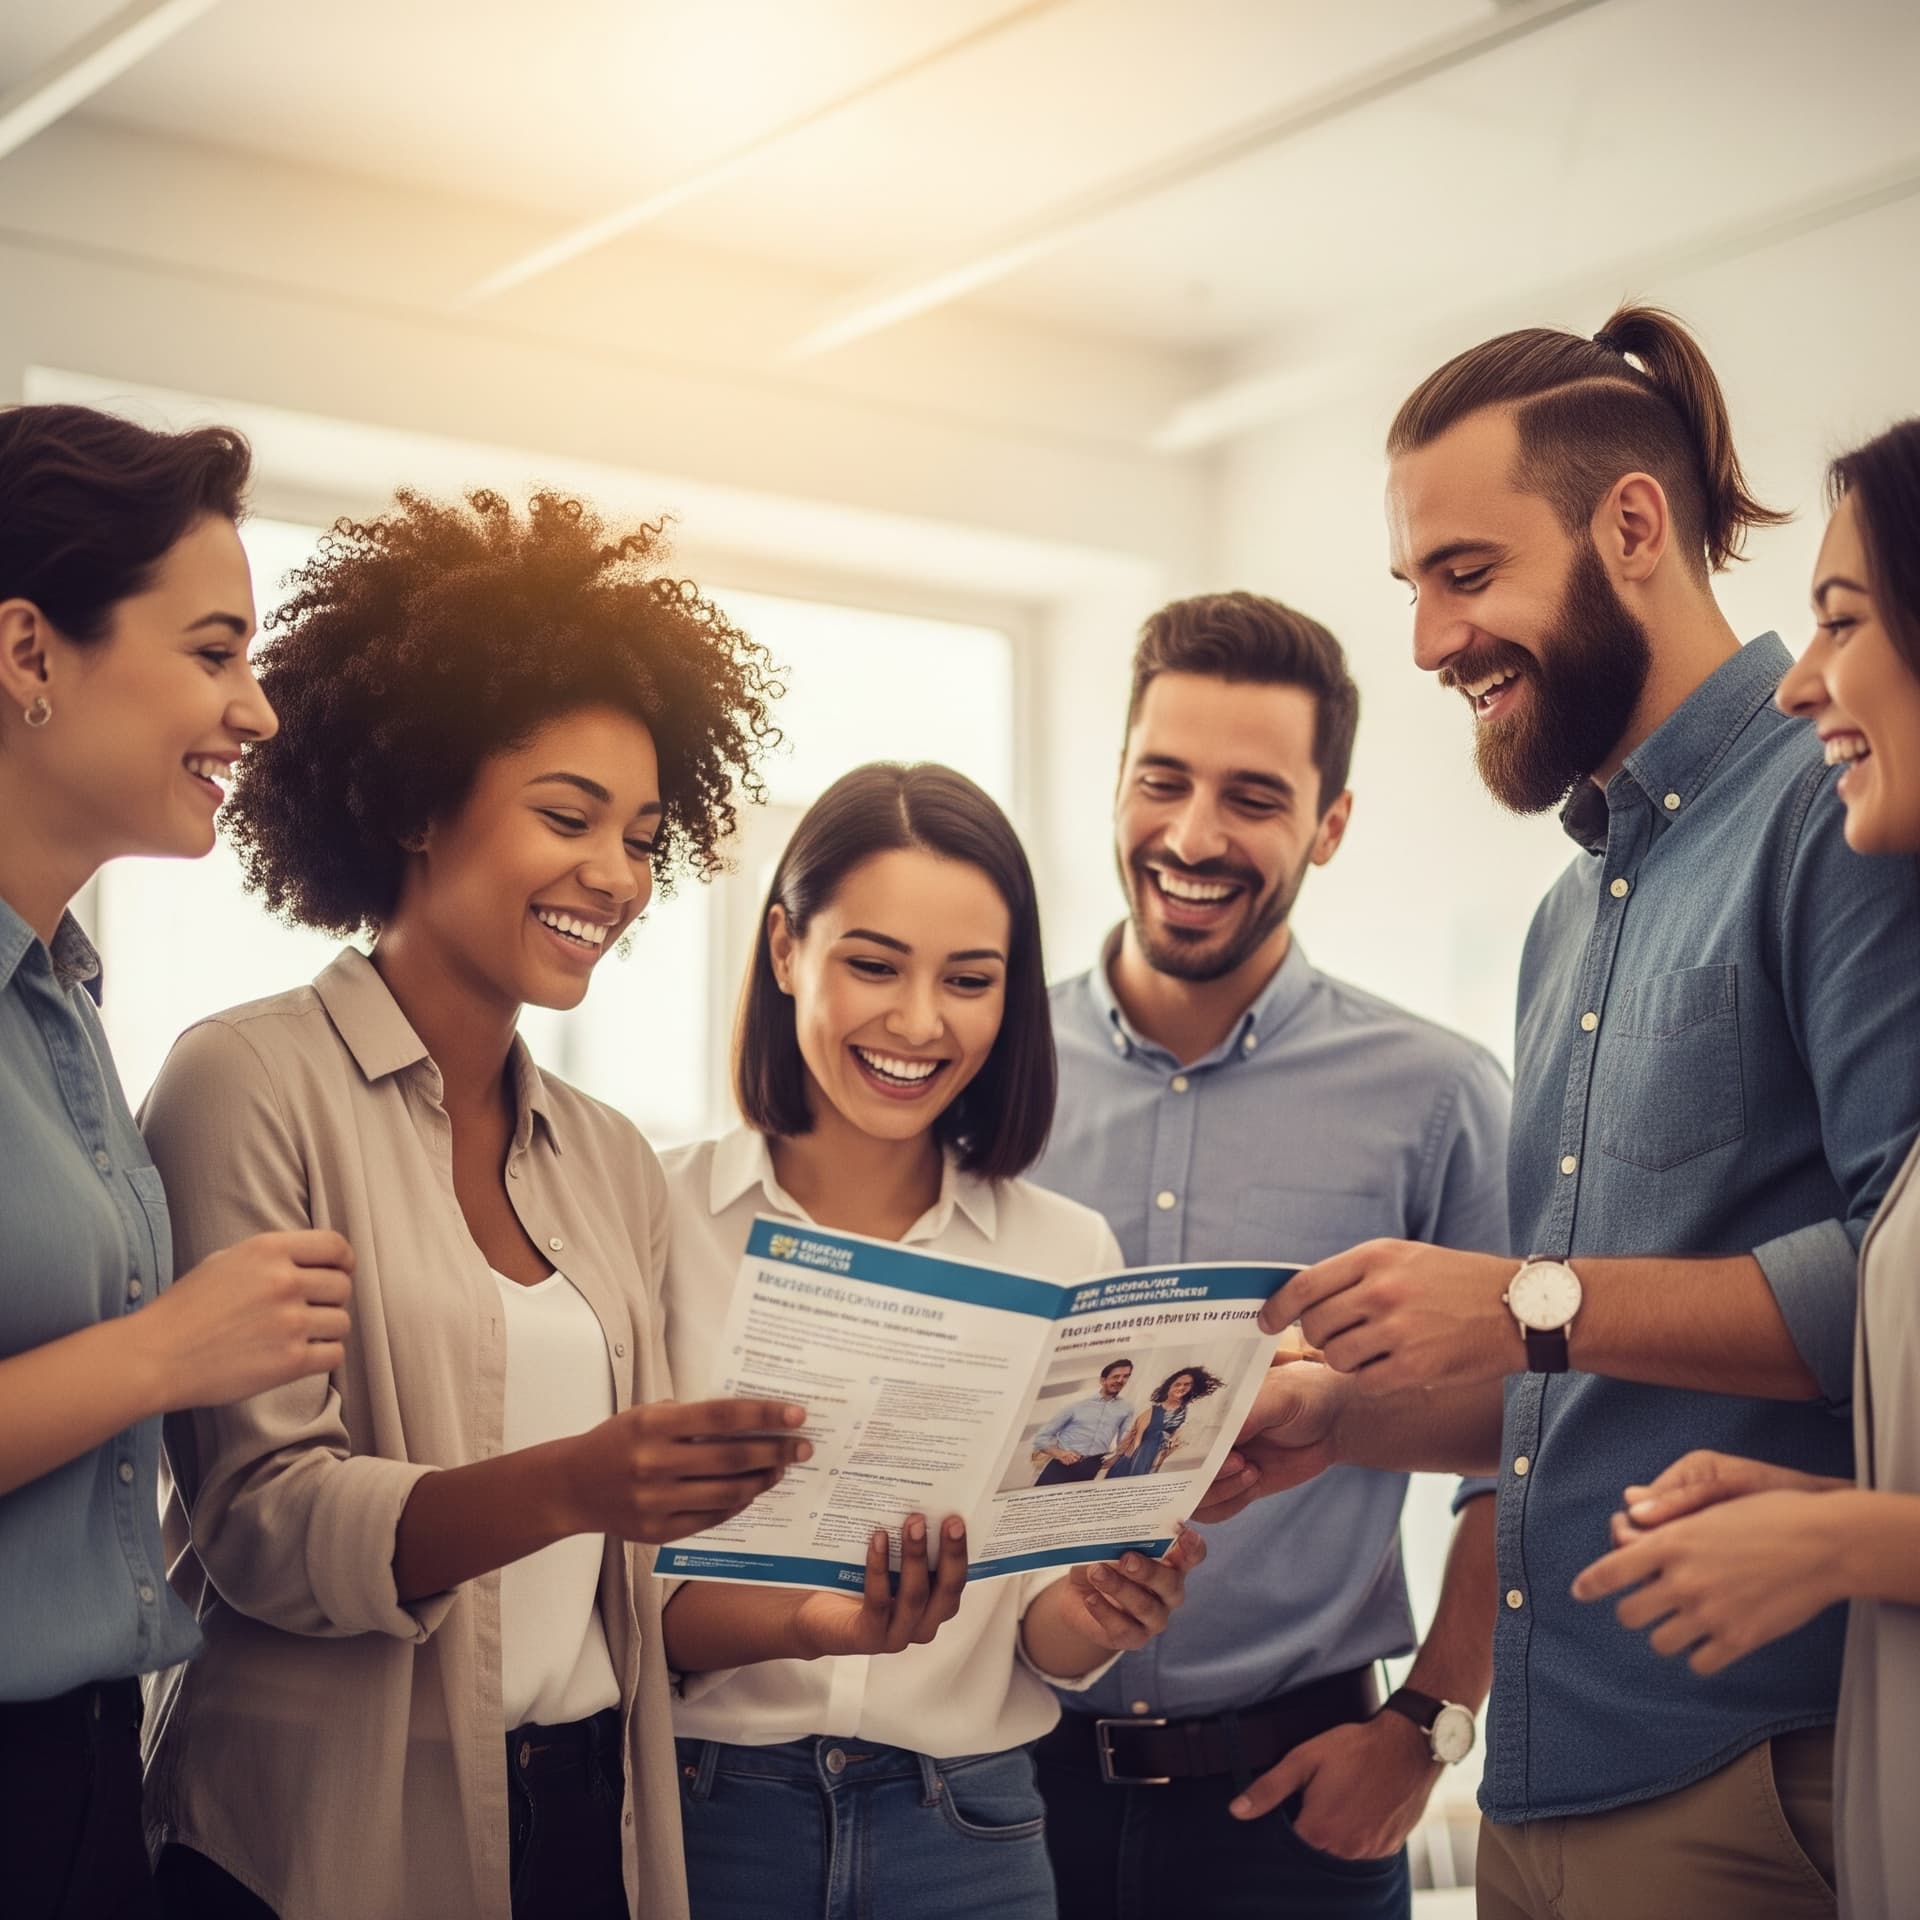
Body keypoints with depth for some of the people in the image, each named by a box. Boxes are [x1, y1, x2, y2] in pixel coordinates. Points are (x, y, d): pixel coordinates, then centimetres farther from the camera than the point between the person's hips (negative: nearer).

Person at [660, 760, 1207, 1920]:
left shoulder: (1071, 1253, 0)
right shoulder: (660, 1217, -7)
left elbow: (1041, 1643, 4)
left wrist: (1093, 1618, -18)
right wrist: (800, 1624, -26)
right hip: (699, 1816, -2)